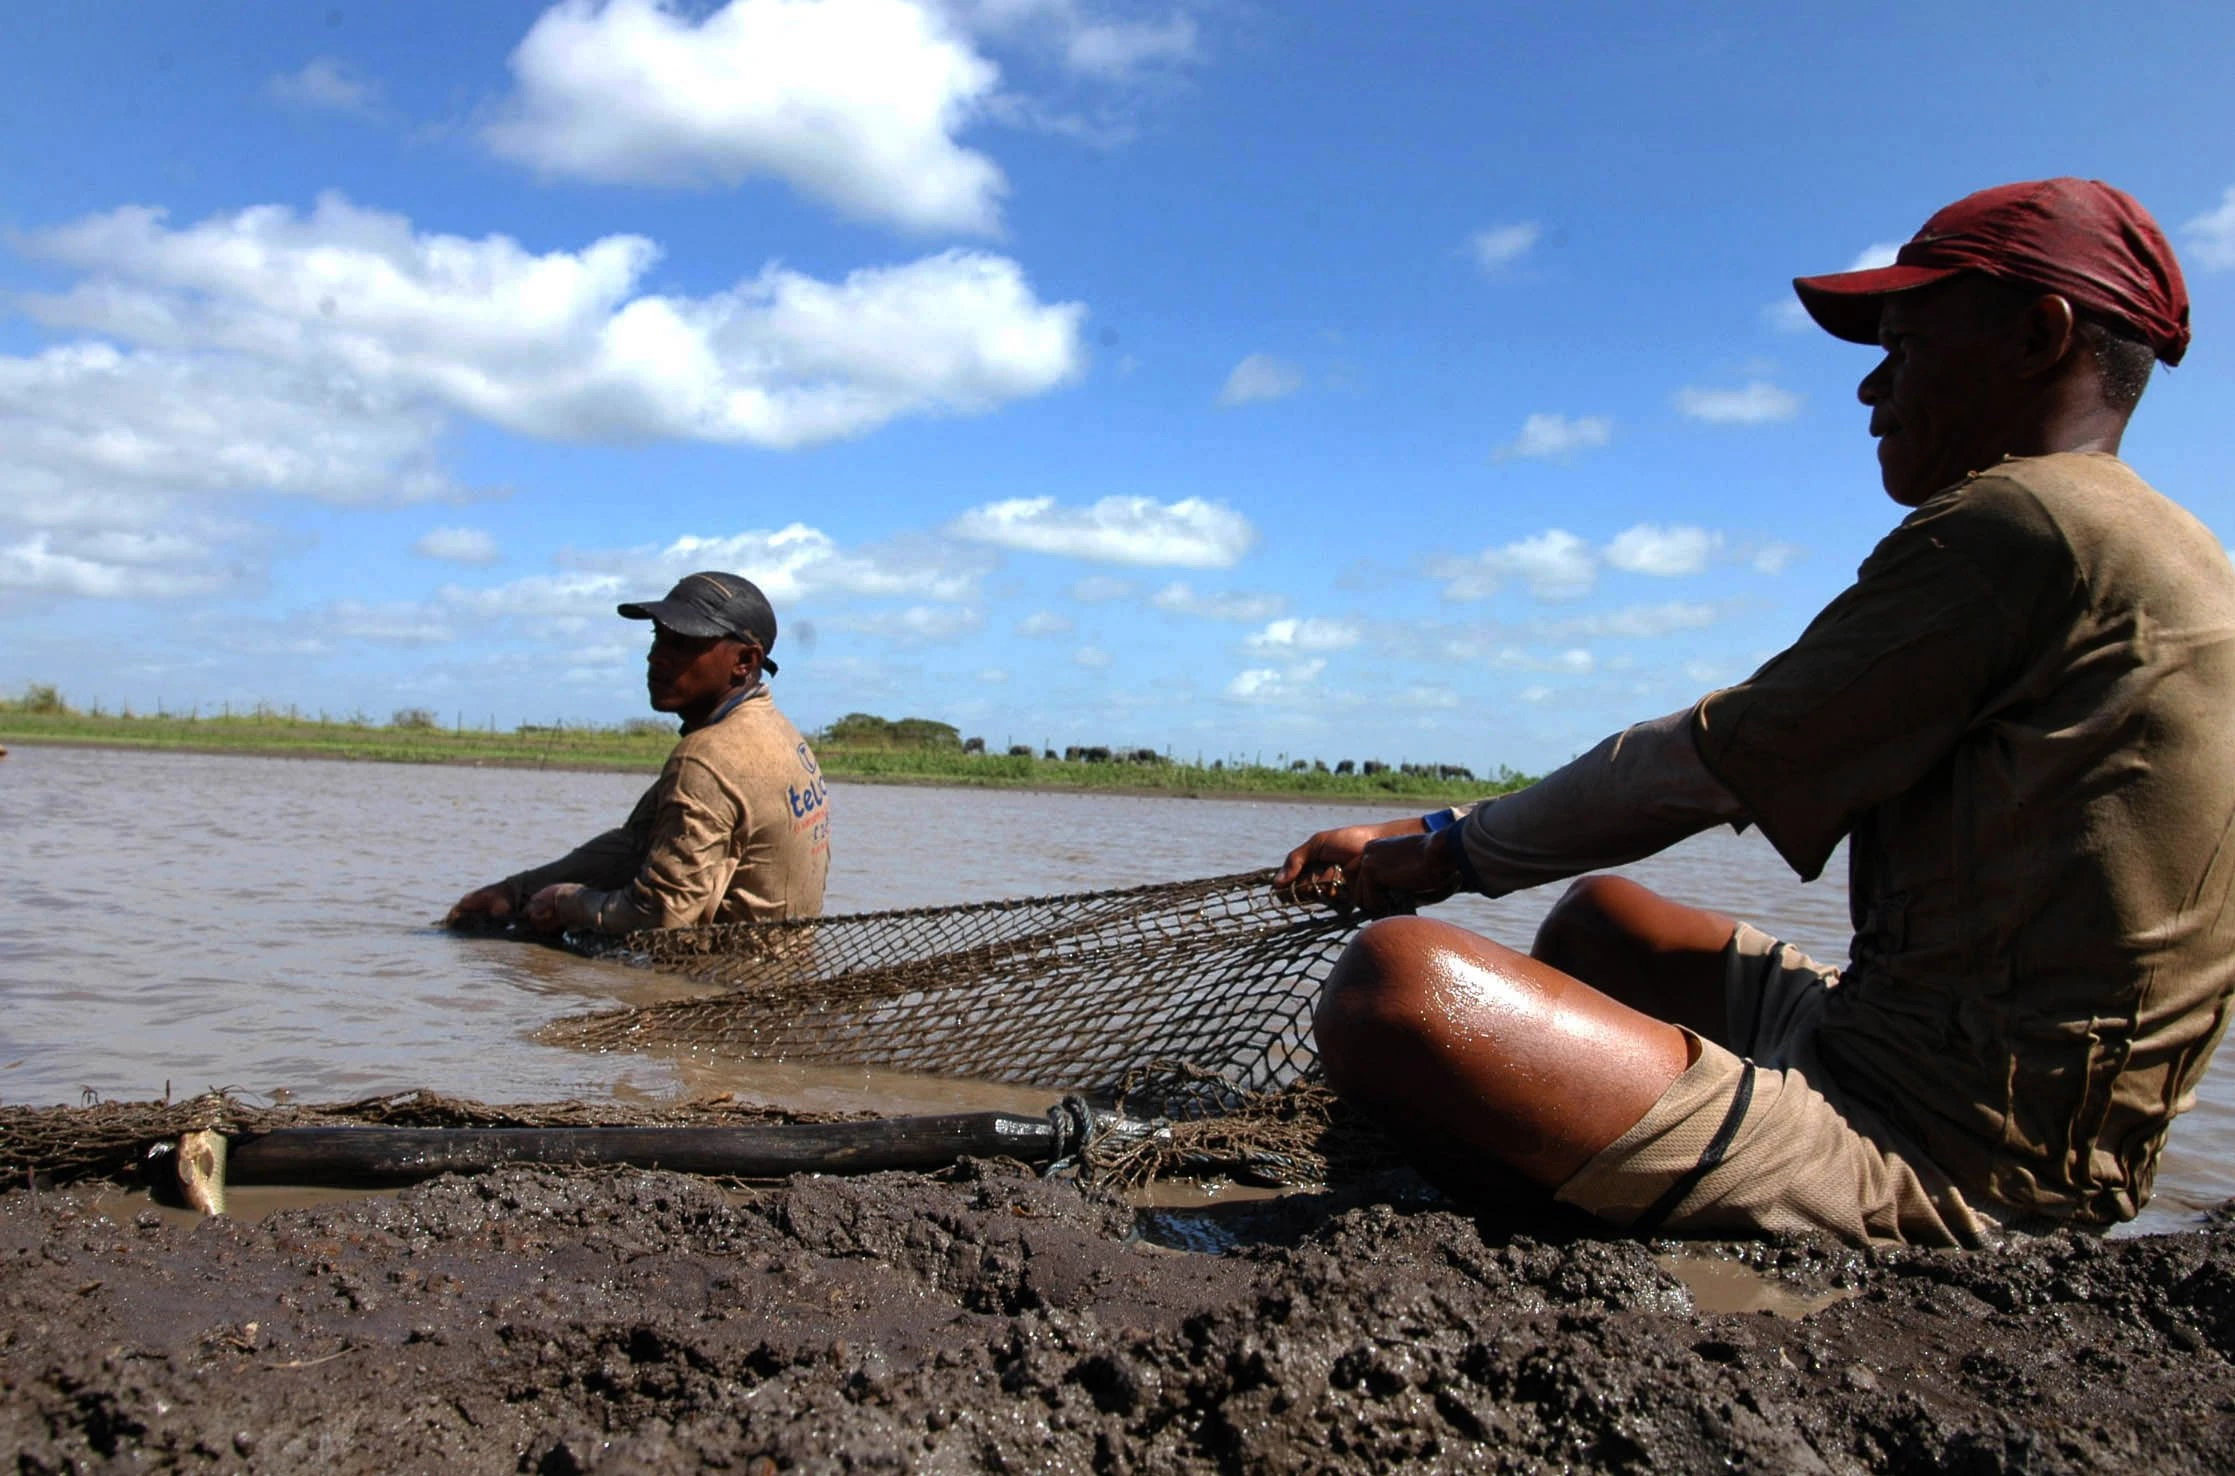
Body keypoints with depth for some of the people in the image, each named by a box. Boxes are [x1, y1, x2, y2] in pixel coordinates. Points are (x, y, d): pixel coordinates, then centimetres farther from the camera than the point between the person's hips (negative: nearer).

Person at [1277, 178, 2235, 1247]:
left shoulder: (2022, 521, -14)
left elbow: (1704, 768, -12)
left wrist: (1451, 850, 2)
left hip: (1925, 1170, -11)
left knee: (1398, 982, -26)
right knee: (1596, 915, 29)